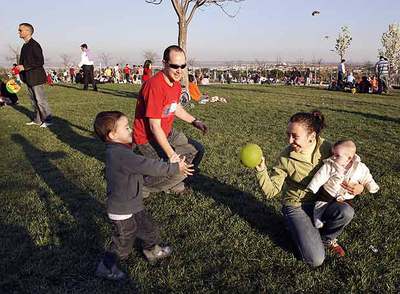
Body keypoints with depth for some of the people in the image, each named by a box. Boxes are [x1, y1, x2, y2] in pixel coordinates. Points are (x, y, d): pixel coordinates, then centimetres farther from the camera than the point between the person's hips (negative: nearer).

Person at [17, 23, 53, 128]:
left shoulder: (34, 45, -15)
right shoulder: (25, 46, 13)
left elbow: (40, 62, -20)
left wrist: (24, 67, -19)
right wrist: (20, 67, 5)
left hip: (36, 77, -9)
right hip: (28, 78, 9)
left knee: (40, 100, -5)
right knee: (33, 100, 14)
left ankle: (48, 120, 4)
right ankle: (37, 120, 23)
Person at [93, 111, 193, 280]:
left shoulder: (117, 151, 0)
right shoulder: (121, 155, -32)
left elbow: (145, 165, 8)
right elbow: (149, 166, -28)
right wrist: (175, 168, -17)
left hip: (134, 205, 9)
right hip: (123, 212, -9)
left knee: (149, 229, 24)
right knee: (123, 243, 12)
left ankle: (152, 251, 48)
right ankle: (106, 268, 32)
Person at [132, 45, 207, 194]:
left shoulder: (176, 83, 0)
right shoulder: (155, 86, -29)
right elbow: (154, 127, -28)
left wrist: (194, 121, 9)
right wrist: (172, 155, -27)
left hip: (168, 132, 9)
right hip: (148, 138, -9)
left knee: (197, 150, 13)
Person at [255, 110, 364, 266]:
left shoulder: (325, 147, -12)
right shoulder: (286, 157, -18)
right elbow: (271, 190, -17)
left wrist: (358, 186, -15)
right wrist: (261, 170, -34)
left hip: (321, 201, 3)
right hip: (296, 206, -3)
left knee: (346, 212, -31)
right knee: (315, 260, -16)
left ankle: (325, 238, 3)